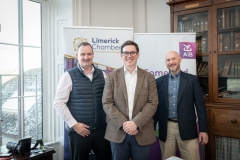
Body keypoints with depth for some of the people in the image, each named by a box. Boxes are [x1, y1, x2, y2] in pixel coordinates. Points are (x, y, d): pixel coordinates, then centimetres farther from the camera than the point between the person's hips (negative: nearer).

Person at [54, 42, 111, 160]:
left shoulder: (101, 74, 6)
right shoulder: (69, 76, -6)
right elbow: (59, 103, -8)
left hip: (101, 128, 4)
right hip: (78, 130, -3)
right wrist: (74, 124, -12)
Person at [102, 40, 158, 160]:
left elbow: (153, 103, -4)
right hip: (118, 133, 0)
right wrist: (123, 123, -13)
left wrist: (136, 123, -15)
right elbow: (107, 103, -3)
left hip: (142, 133, 0)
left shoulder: (149, 77, 4)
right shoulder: (112, 76, 3)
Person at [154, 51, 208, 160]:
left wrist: (203, 129, -3)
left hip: (187, 128, -1)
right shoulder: (159, 81, 6)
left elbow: (200, 105, 0)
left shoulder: (192, 79, 2)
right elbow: (156, 105, 7)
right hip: (166, 129, 2)